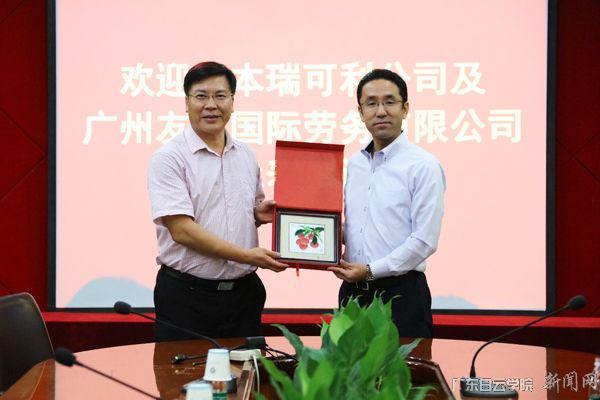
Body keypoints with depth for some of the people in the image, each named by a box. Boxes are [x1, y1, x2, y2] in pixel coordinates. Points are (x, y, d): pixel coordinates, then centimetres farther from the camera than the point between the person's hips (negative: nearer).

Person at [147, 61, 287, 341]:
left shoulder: (246, 156, 11)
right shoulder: (169, 158, -8)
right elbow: (182, 230, -17)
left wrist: (260, 214, 0)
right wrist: (245, 255, -19)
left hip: (243, 292, 5)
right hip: (187, 296, -5)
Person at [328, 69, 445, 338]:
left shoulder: (423, 166, -9)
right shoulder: (354, 164, 12)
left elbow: (425, 240, -14)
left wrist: (371, 270, -15)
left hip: (400, 293, -6)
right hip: (353, 290, 6)